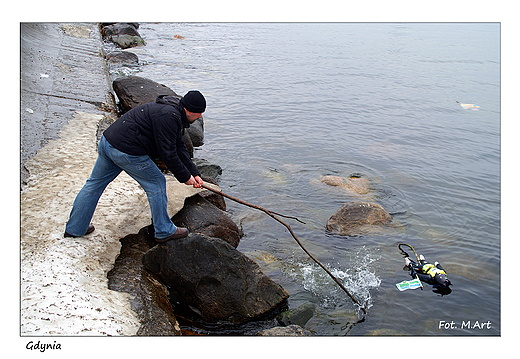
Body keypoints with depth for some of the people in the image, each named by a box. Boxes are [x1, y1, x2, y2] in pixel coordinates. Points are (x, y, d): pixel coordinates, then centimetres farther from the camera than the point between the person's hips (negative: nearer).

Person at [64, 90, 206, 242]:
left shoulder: (172, 111, 16)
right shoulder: (169, 117, -17)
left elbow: (179, 147, 19)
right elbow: (167, 153, -18)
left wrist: (194, 173, 16)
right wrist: (184, 176, -6)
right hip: (127, 152, -11)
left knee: (95, 183, 19)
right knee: (156, 184, 4)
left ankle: (74, 228, 35)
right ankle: (164, 231, 17)